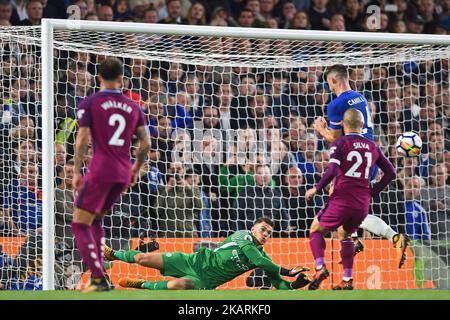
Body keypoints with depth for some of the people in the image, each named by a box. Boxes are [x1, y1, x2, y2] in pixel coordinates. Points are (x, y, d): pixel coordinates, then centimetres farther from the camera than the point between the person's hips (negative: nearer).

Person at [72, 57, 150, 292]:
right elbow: (145, 144, 8)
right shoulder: (133, 107, 11)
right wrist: (136, 169, 22)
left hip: (100, 171, -6)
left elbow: (83, 140, -9)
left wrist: (77, 172, -2)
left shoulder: (90, 103, -2)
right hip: (123, 173, 6)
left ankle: (99, 279, -16)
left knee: (80, 225, -3)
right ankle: (97, 274, 14)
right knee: (95, 220, 23)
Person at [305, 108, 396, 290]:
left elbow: (332, 171, -17)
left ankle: (320, 268, -6)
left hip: (342, 200, -5)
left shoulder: (340, 144, -4)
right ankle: (347, 280, 19)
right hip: (363, 204, 5)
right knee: (344, 234, 28)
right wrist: (372, 192, 18)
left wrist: (316, 189, -5)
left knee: (316, 229, 16)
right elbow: (390, 173, 13)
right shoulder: (372, 147, 11)